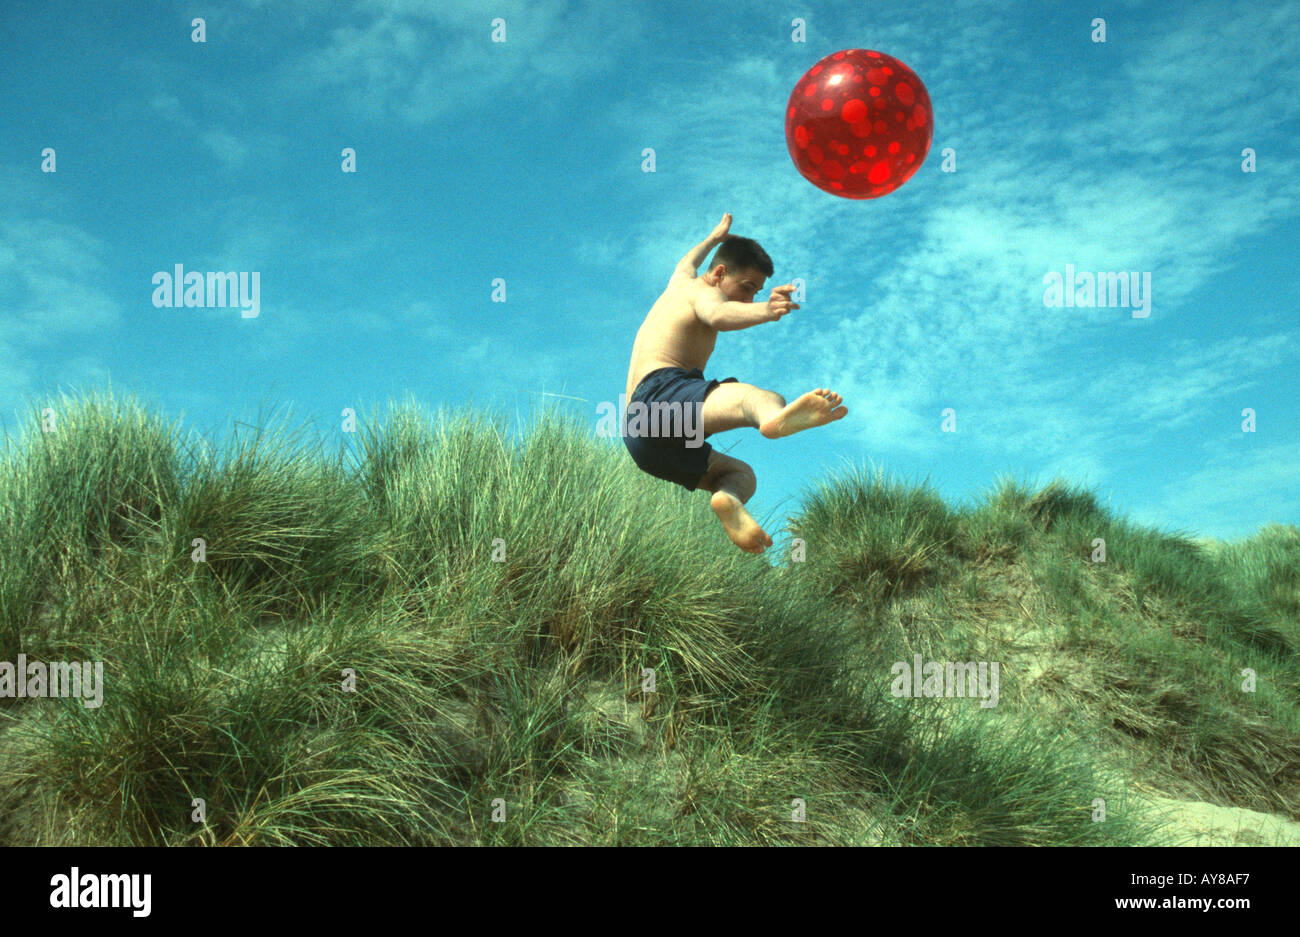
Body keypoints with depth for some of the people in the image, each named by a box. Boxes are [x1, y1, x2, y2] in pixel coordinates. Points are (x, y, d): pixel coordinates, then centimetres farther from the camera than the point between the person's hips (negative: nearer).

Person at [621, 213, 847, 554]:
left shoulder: (679, 284, 37)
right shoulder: (701, 291, 9)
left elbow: (686, 263, 64)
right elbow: (718, 316, -18)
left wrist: (716, 237, 81)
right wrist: (763, 312, -37)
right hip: (662, 393, -9)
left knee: (740, 472, 19)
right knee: (749, 397, -36)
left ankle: (728, 500, -20)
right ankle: (777, 417, -74)